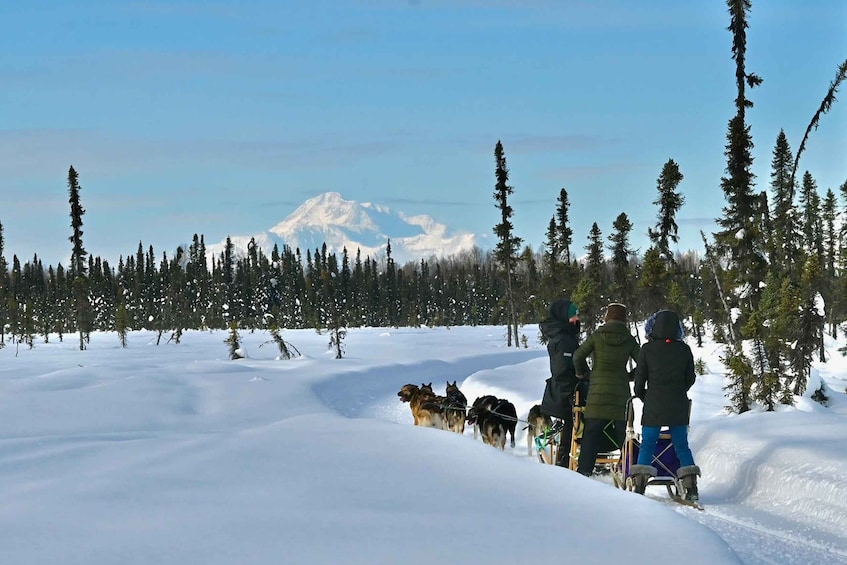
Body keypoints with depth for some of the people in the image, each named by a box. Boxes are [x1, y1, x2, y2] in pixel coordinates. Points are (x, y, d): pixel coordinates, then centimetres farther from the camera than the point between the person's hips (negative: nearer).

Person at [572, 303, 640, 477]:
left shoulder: (597, 336, -3)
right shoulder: (629, 340, 0)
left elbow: (578, 356, -1)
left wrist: (582, 374, 15)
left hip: (597, 391, -1)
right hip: (621, 393, 1)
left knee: (592, 432, 2)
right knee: (623, 433, 9)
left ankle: (584, 469, -3)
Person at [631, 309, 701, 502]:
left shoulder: (647, 349, -7)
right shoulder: (684, 350, -1)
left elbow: (640, 379, -2)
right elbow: (690, 379, 8)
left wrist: (643, 397, 17)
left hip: (653, 406, -2)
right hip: (679, 407, 2)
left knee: (647, 444, 6)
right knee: (681, 445, 10)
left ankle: (640, 485, -2)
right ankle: (691, 487, 5)